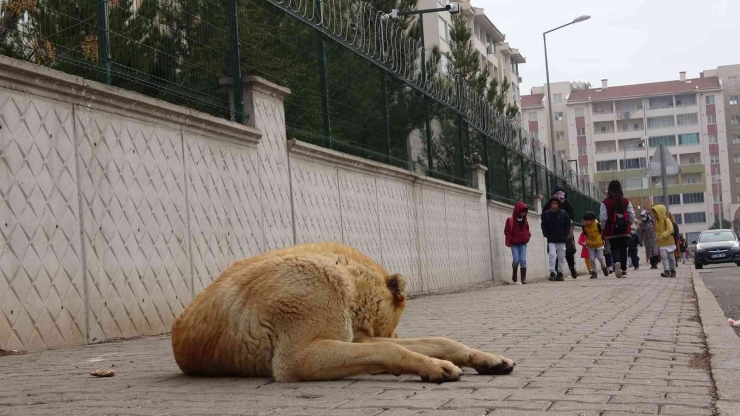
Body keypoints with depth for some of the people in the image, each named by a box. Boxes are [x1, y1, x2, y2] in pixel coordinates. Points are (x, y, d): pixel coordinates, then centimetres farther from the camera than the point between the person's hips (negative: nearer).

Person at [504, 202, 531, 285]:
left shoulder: (525, 221, 10)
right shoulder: (510, 220, -5)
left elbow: (527, 230, 21)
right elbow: (506, 231, -4)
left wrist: (527, 237, 3)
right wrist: (512, 239, -13)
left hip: (523, 243, 3)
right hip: (514, 244, -3)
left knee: (523, 260, -5)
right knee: (516, 260, -11)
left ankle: (523, 279, -5)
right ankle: (514, 274, 15)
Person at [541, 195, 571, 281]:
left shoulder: (563, 213, 2)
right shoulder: (546, 214, 2)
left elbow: (568, 225, 6)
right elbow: (543, 226, 8)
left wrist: (565, 235, -3)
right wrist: (546, 235, -3)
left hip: (561, 240, 1)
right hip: (551, 240, -1)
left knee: (561, 257, 5)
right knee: (552, 255, -16)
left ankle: (559, 273, 15)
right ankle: (552, 273, -15)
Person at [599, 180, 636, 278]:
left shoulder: (605, 203, -8)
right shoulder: (626, 201, 0)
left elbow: (603, 218, -11)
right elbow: (632, 217, -2)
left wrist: (606, 224, 11)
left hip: (611, 232, -2)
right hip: (625, 231, 2)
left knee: (615, 249, 3)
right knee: (623, 249, 11)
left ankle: (617, 262, -26)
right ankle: (624, 270, 10)